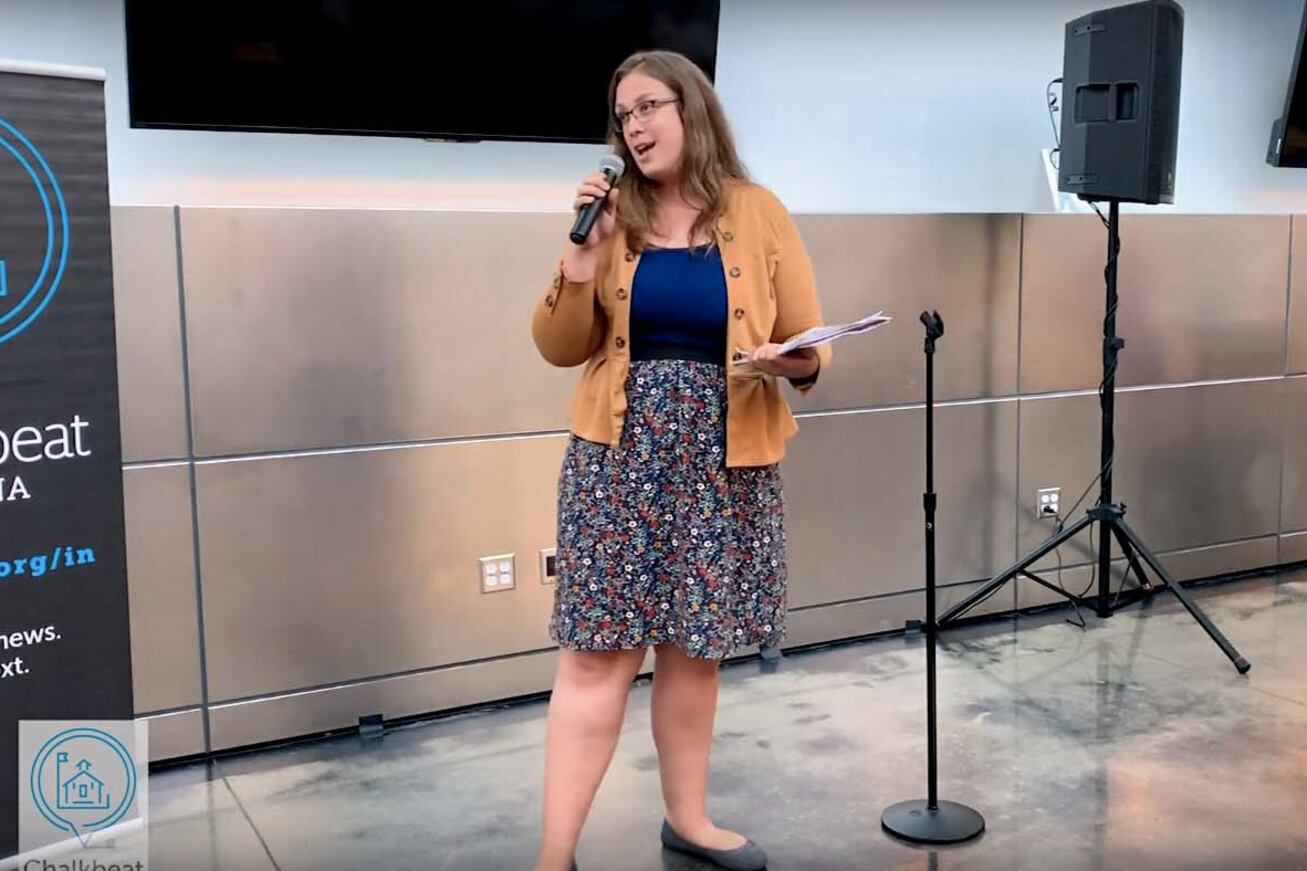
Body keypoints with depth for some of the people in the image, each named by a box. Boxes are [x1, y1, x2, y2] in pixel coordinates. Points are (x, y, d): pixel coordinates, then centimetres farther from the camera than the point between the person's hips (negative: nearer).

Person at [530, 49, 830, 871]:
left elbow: (812, 347, 2)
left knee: (696, 646, 10)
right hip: (618, 453, 0)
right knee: (598, 649, -2)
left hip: (722, 458, 0)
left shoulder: (759, 214, 2)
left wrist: (784, 361, -20)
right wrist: (585, 249, -10)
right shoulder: (614, 217, 5)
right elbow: (561, 348, 1)